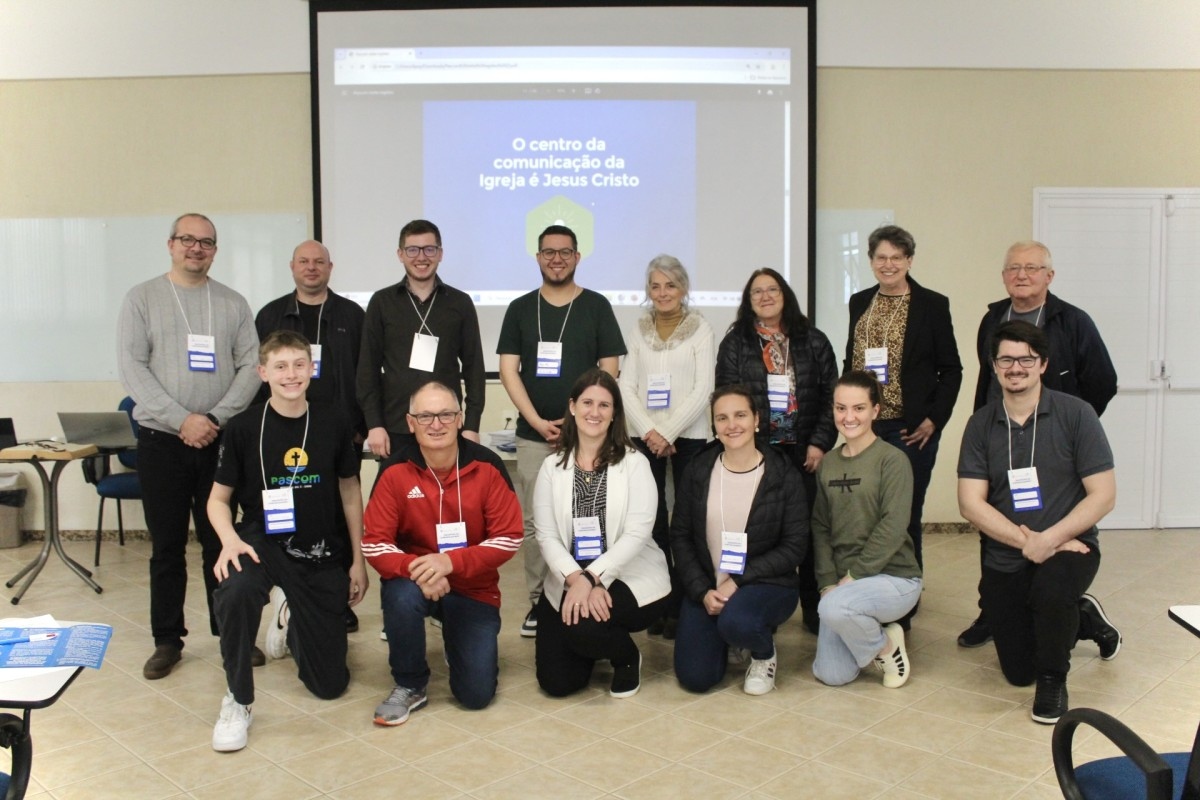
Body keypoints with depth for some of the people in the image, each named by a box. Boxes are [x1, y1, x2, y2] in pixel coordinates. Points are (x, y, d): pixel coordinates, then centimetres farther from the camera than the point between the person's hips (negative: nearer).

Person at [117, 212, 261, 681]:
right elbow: (131, 368, -5)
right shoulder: (142, 299, 3)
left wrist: (215, 419, -12)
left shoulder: (233, 304, 8)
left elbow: (251, 367, 1)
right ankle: (167, 640, 17)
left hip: (220, 440, 1)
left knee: (220, 541, 7)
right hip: (161, 440, -1)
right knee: (167, 545, 6)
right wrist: (182, 420, -14)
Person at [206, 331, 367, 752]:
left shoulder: (333, 423, -5)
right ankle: (238, 702, -14)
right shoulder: (244, 428, -8)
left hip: (323, 555, 2)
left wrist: (358, 561, 5)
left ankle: (293, 626, 44)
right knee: (233, 591, -39)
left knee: (330, 682, 8)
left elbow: (350, 492, 5)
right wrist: (230, 540, -21)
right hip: (264, 541, -2)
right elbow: (218, 498, 0)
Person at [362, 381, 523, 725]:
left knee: (477, 694, -7)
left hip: (474, 589, 0)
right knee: (401, 595, -36)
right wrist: (415, 568, -33)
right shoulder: (395, 474, -12)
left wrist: (451, 561, -28)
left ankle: (458, 642, 30)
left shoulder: (487, 468, -13)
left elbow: (509, 538, -14)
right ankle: (410, 685, -7)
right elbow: (374, 544, -13)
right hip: (415, 582, 0)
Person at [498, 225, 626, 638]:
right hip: (533, 435, 2)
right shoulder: (520, 308, 8)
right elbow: (509, 369, 3)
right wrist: (537, 421, -8)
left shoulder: (596, 306, 4)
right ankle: (537, 601, 14)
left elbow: (609, 369, 1)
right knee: (534, 521, 4)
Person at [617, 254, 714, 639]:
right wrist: (648, 432, -9)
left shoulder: (700, 328, 1)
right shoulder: (638, 331, 10)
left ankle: (682, 604, 5)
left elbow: (703, 388, -5)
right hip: (644, 436, 2)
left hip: (688, 435, -2)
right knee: (651, 519, 1)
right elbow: (626, 387, 5)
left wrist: (669, 433, -12)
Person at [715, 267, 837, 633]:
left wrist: (820, 443, -4)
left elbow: (830, 395, 5)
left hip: (803, 452, 1)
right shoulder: (734, 343, 6)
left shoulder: (813, 342, 8)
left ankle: (814, 609, 14)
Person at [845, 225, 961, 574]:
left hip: (910, 429, -4)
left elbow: (951, 369, 0)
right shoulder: (859, 303, 11)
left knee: (905, 515, 0)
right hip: (864, 426, 4)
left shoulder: (933, 305, -1)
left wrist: (934, 419, -9)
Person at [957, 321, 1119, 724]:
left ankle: (1054, 679, -7)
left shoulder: (1075, 414, -10)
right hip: (1005, 559, 3)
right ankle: (1081, 618, 40)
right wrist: (1026, 541, -20)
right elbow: (971, 503, -8)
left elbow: (1103, 495, -12)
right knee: (1018, 672, 9)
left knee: (1051, 588, -38)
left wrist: (1049, 539, -22)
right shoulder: (980, 425, -3)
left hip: (1068, 545, -3)